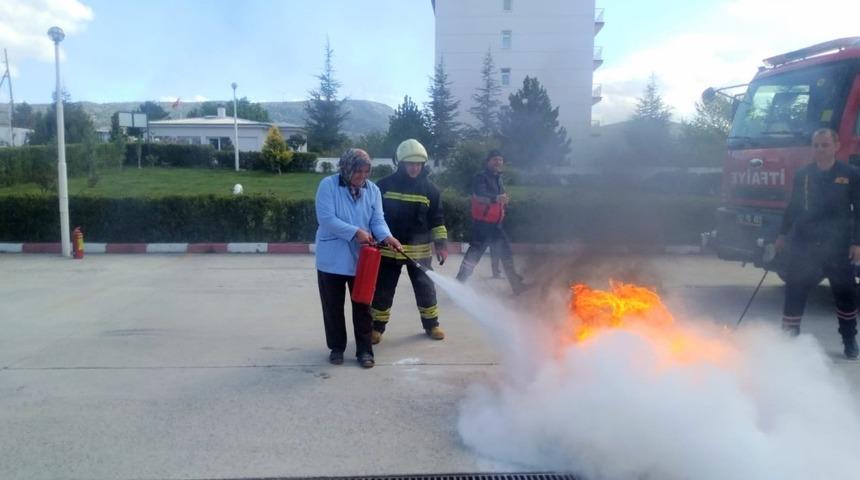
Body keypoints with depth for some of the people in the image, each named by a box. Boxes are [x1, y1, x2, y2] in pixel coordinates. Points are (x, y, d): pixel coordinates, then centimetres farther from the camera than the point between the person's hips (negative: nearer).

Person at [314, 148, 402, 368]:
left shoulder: (373, 190, 1)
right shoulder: (328, 185, -11)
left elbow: (378, 220, -4)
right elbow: (326, 219, -19)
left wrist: (387, 236, -26)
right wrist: (356, 231, -25)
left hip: (361, 259, 3)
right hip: (332, 259, -2)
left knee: (362, 306, 8)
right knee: (333, 306, 10)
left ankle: (364, 350, 19)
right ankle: (337, 347, 26)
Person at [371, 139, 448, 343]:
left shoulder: (429, 188, 0)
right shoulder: (385, 185, -4)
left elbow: (437, 219, 4)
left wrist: (441, 243, -1)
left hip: (420, 250, 1)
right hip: (388, 249, -1)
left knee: (426, 288, 11)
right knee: (383, 290, 6)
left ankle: (431, 324, 28)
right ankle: (377, 327, 20)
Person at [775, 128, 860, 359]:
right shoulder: (802, 175, 4)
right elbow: (792, 207, 12)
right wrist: (783, 234, 11)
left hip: (838, 246, -1)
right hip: (803, 244, 1)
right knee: (795, 290, -1)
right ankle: (789, 336, 7)